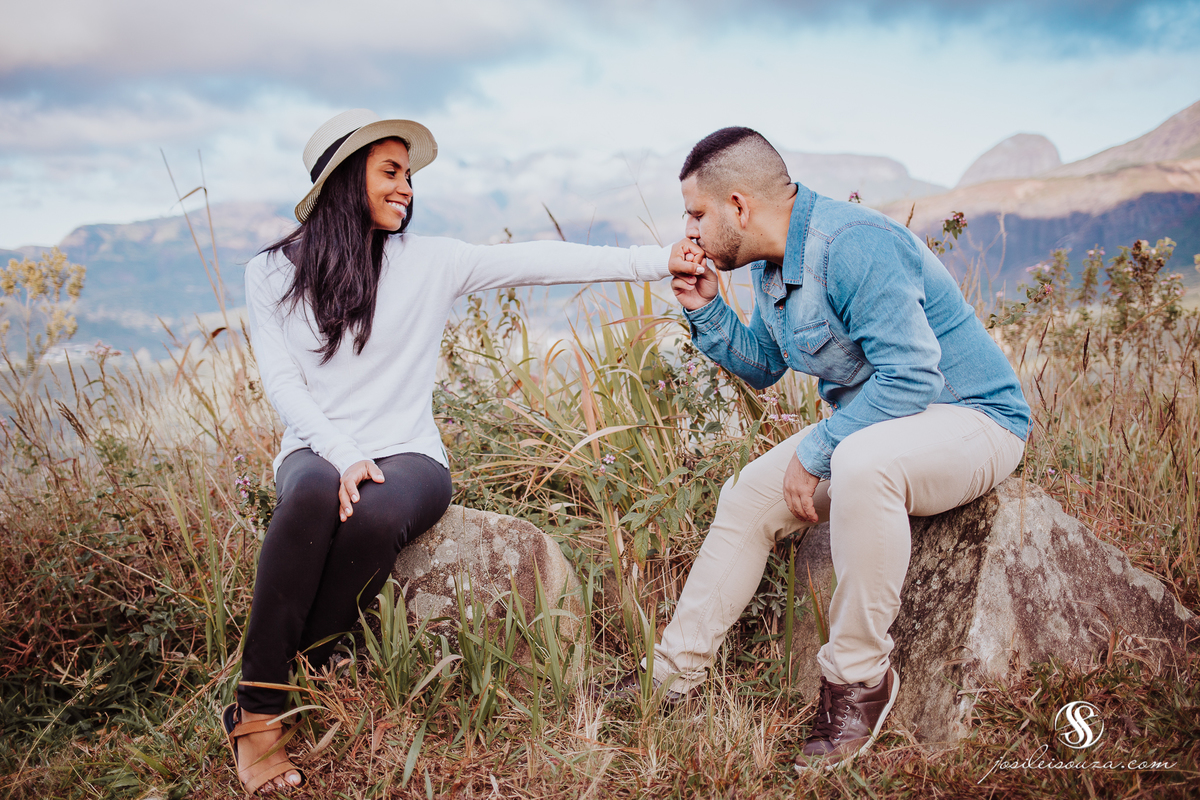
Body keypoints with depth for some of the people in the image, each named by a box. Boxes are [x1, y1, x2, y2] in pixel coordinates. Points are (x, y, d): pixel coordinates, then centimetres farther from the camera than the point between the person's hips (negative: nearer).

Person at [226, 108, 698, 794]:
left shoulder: (427, 262, 5)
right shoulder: (272, 273, 7)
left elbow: (537, 262, -4)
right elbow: (284, 384, -1)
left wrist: (658, 260, -11)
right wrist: (344, 457, -19)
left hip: (407, 453, 0)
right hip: (317, 451, 0)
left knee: (376, 517, -35)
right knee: (314, 494, -36)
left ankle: (293, 685, -16)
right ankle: (257, 711, -25)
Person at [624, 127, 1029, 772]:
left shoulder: (854, 246, -26)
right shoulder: (771, 260, 4)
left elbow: (910, 379, -30)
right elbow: (762, 365, 15)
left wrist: (813, 453, -23)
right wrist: (705, 310, 0)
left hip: (968, 417, -9)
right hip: (866, 424, 10)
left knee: (861, 462, -39)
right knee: (749, 496, 4)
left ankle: (858, 679, -20)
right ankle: (671, 675, 16)